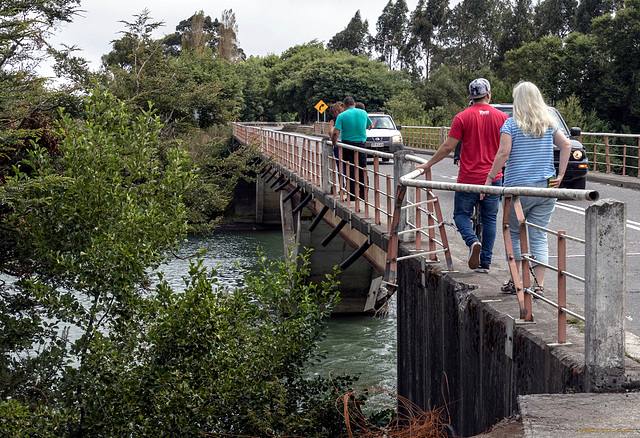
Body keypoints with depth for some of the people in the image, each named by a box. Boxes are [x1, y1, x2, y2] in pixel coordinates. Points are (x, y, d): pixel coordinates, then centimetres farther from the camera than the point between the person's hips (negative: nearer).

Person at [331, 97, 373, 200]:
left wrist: (335, 144, 2)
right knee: (362, 170, 9)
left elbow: (335, 133, -14)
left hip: (348, 145, -2)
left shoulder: (342, 116, -7)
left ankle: (352, 196, 4)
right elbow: (369, 125, 21)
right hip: (361, 144, 3)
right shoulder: (363, 113, 4)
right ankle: (362, 195, 11)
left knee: (350, 171, 3)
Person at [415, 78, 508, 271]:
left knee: (461, 214, 12)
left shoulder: (463, 117, -6)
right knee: (489, 219, 11)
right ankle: (485, 262, 11)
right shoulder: (502, 118, 0)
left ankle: (473, 241, -16)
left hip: (468, 178, -2)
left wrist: (428, 164, 4)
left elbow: (448, 147, -6)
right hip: (493, 177, 2)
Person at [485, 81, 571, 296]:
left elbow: (503, 152, -14)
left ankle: (515, 281, 11)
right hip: (546, 188, 3)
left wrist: (490, 178, -8)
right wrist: (560, 176, 2)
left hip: (519, 187, -3)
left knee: (514, 234, 11)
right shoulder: (549, 123, 9)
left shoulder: (512, 123, -5)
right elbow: (566, 145, 2)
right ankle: (539, 285, 1)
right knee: (539, 237, 5)